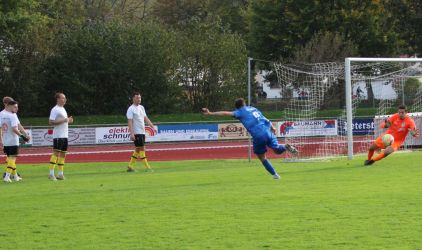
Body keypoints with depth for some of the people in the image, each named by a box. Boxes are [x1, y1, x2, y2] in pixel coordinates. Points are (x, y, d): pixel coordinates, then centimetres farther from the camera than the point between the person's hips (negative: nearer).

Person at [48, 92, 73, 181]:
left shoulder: (63, 109, 19)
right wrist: (63, 120, -20)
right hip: (58, 136, -9)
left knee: (63, 154, 9)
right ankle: (51, 174, -12)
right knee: (56, 153, -12)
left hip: (65, 136, 9)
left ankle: (60, 173, 12)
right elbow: (51, 122, -17)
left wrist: (68, 120, 9)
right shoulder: (55, 109, -10)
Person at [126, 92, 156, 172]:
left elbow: (146, 118, 19)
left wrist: (152, 126, 9)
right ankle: (147, 167, -7)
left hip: (142, 132, 8)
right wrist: (132, 133, -23)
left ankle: (130, 166, 16)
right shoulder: (131, 109, -10)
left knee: (138, 150, 10)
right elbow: (130, 122, -16)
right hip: (136, 133, -8)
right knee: (142, 148, -8)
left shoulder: (141, 107, 14)